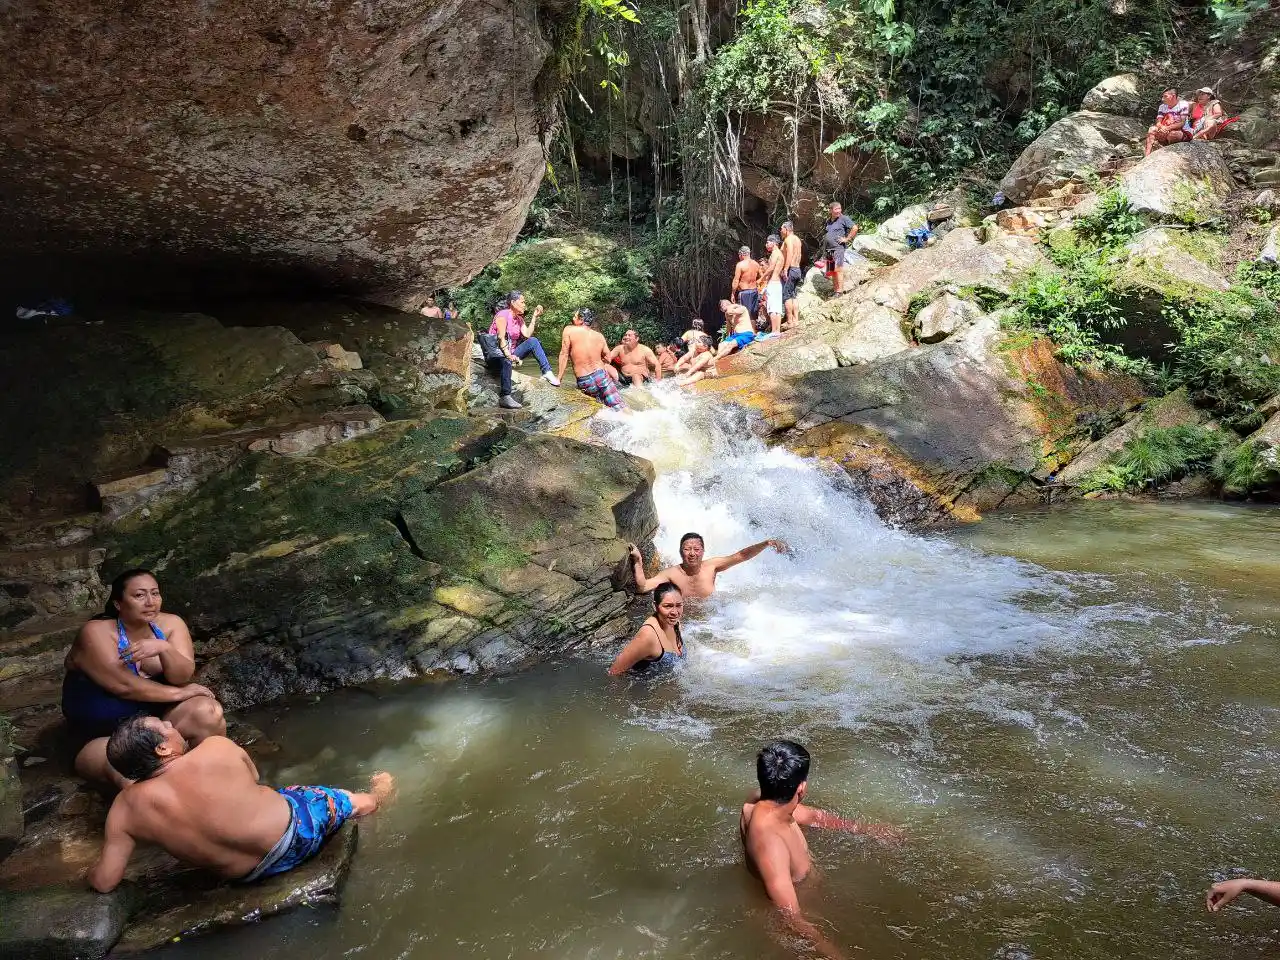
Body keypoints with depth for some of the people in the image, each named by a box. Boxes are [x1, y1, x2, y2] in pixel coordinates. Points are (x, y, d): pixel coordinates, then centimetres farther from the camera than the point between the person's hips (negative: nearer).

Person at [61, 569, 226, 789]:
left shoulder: (171, 624, -5)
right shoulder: (96, 632, -17)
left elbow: (183, 676, -17)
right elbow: (123, 686, -24)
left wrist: (164, 649, -36)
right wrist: (180, 692, -18)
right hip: (105, 734, -3)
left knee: (208, 711, -26)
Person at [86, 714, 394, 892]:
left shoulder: (125, 808, -14)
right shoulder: (216, 748, -21)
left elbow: (103, 882, -8)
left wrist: (93, 870, 14)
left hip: (245, 875, 4)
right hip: (294, 829, -4)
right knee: (353, 801, 26)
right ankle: (376, 795, 61)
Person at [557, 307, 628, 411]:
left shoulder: (569, 330, 0)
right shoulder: (599, 335, 8)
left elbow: (564, 354, -3)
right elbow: (607, 359, 11)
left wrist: (559, 377, 1)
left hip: (584, 382, -2)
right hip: (601, 375, 2)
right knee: (620, 407, 5)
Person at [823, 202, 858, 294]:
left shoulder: (844, 219, -3)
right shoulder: (828, 222, 17)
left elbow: (855, 228, -9)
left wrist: (847, 239, -10)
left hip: (838, 248, -8)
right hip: (828, 249, 8)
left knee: (838, 269, -18)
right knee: (831, 272, 6)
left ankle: (839, 291, -20)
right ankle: (835, 290, 11)